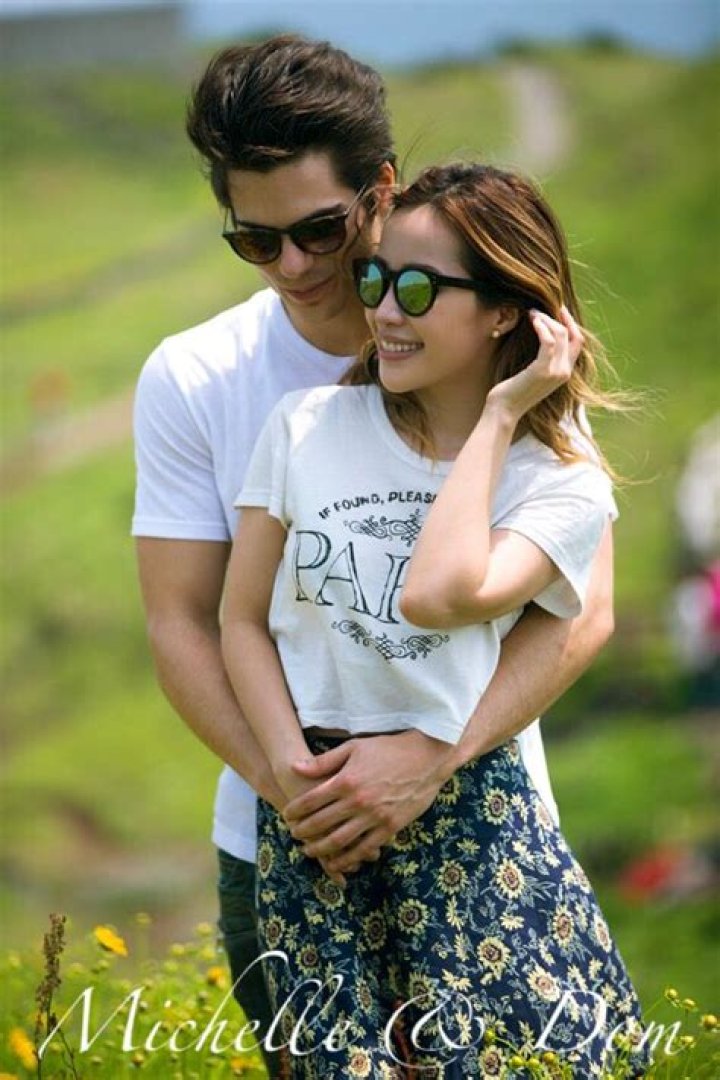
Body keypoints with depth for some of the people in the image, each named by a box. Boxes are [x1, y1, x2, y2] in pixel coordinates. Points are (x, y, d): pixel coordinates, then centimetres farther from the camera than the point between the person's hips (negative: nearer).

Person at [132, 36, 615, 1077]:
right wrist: (287, 784, -19)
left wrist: (432, 755, -26)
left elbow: (580, 610, -11)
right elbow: (183, 624, -3)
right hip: (278, 849, 1)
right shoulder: (190, 379, -2)